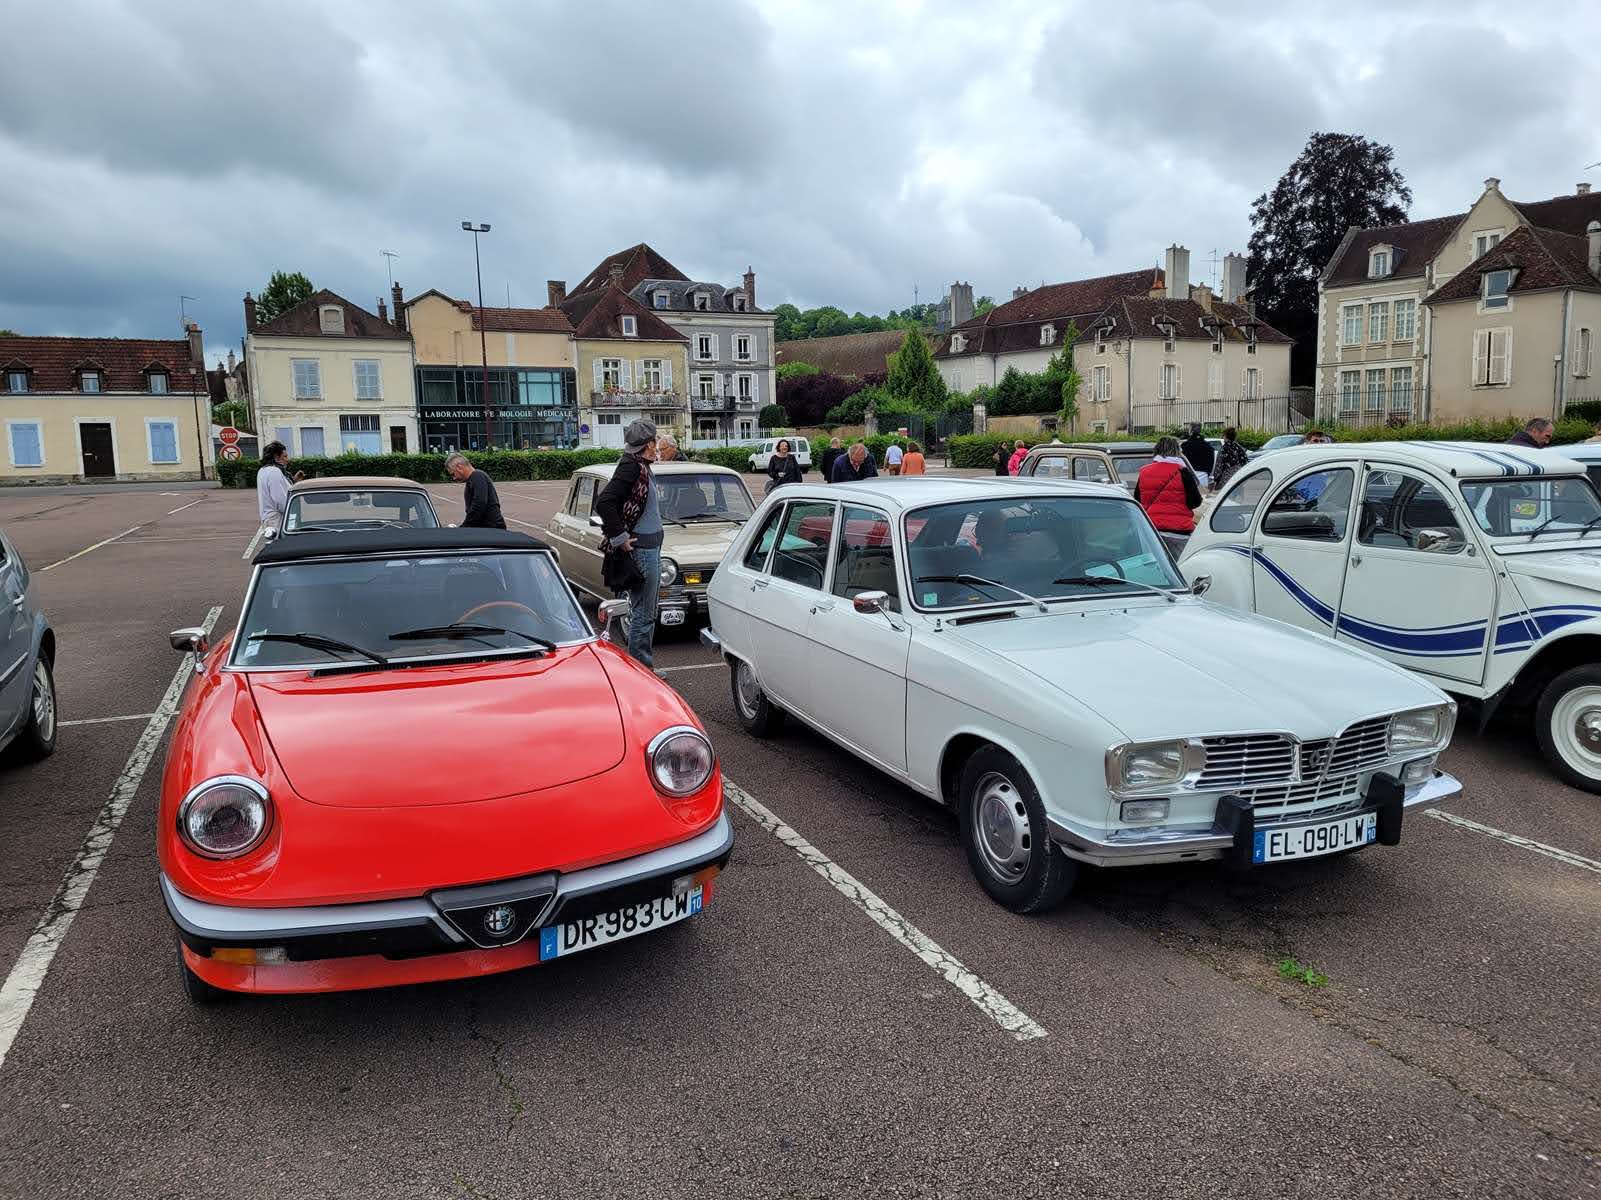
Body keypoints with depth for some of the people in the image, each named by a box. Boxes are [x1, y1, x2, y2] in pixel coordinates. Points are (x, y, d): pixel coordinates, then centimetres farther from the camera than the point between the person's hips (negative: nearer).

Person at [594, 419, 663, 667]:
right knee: (642, 614, -3)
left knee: (648, 614, 16)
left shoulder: (641, 467, 13)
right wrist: (620, 538, -20)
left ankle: (645, 666, 25)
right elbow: (603, 502, -25)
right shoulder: (631, 466, -16)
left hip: (651, 547, 10)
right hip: (640, 550, -10)